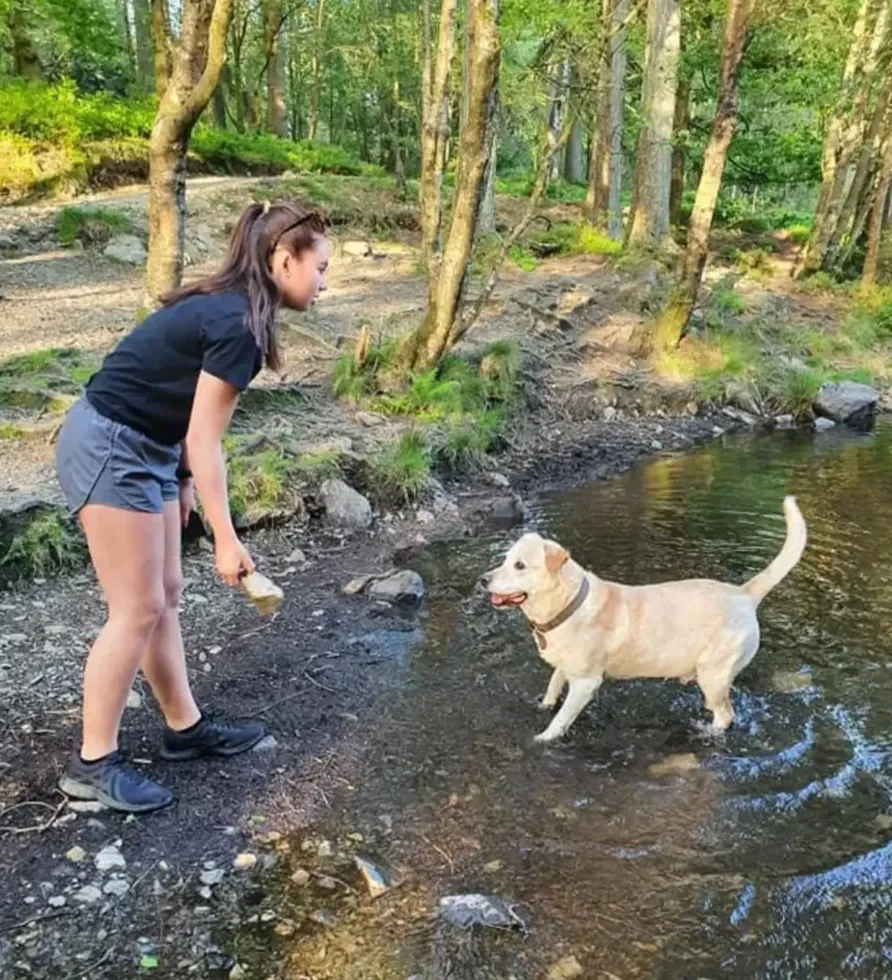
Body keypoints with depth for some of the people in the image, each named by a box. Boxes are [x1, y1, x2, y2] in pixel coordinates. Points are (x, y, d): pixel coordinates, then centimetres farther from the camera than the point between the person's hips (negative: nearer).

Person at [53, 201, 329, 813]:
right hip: (109, 451, -10)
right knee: (138, 610, -3)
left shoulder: (226, 306, 8)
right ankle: (93, 764, 10)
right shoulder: (238, 325, -21)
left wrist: (182, 483, 17)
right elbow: (205, 440, -20)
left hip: (142, 447, 10)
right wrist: (227, 540, -16)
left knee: (164, 596, 14)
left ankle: (186, 729, 26)